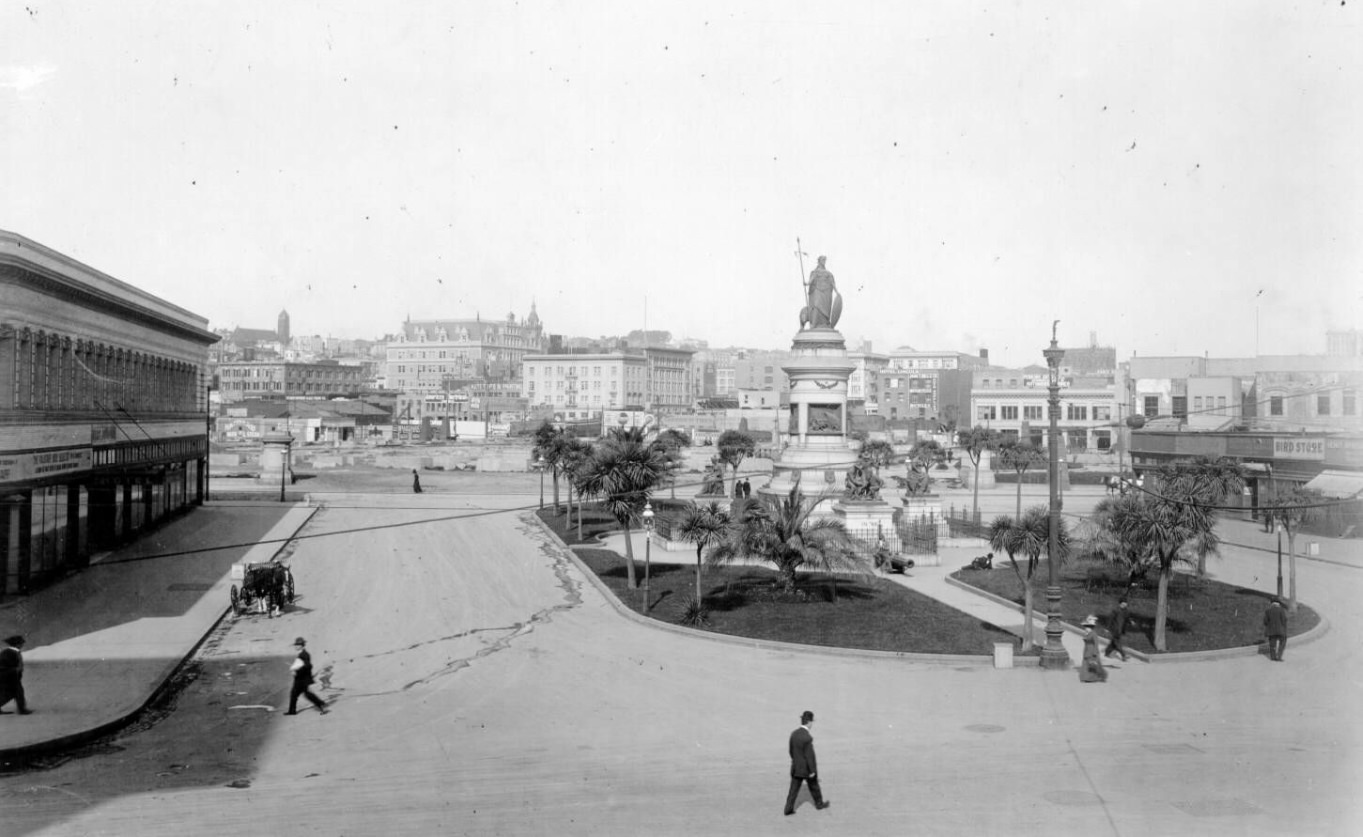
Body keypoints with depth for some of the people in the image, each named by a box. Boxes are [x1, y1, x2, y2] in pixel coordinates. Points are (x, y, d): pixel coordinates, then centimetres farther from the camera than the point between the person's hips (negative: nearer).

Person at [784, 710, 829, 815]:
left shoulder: (793, 734, -5)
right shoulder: (807, 737, -26)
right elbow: (809, 755, -22)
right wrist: (812, 770, -13)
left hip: (796, 767, 5)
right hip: (807, 768, -5)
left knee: (794, 789, 10)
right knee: (814, 786, 18)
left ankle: (788, 808, 8)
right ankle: (819, 804, 37)